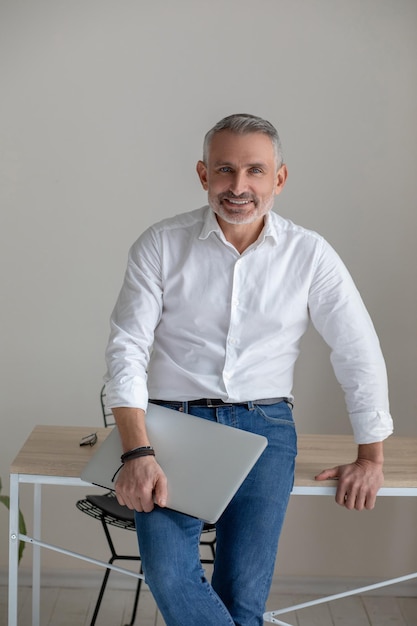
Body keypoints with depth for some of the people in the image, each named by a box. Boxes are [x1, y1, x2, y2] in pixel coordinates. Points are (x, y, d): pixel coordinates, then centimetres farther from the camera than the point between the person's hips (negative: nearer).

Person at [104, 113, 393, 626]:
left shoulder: (309, 254, 0)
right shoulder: (160, 246, -2)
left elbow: (359, 355, 6)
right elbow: (127, 349, -6)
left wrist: (371, 458, 7)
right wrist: (137, 454, -18)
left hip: (264, 426, 1)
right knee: (168, 574, -23)